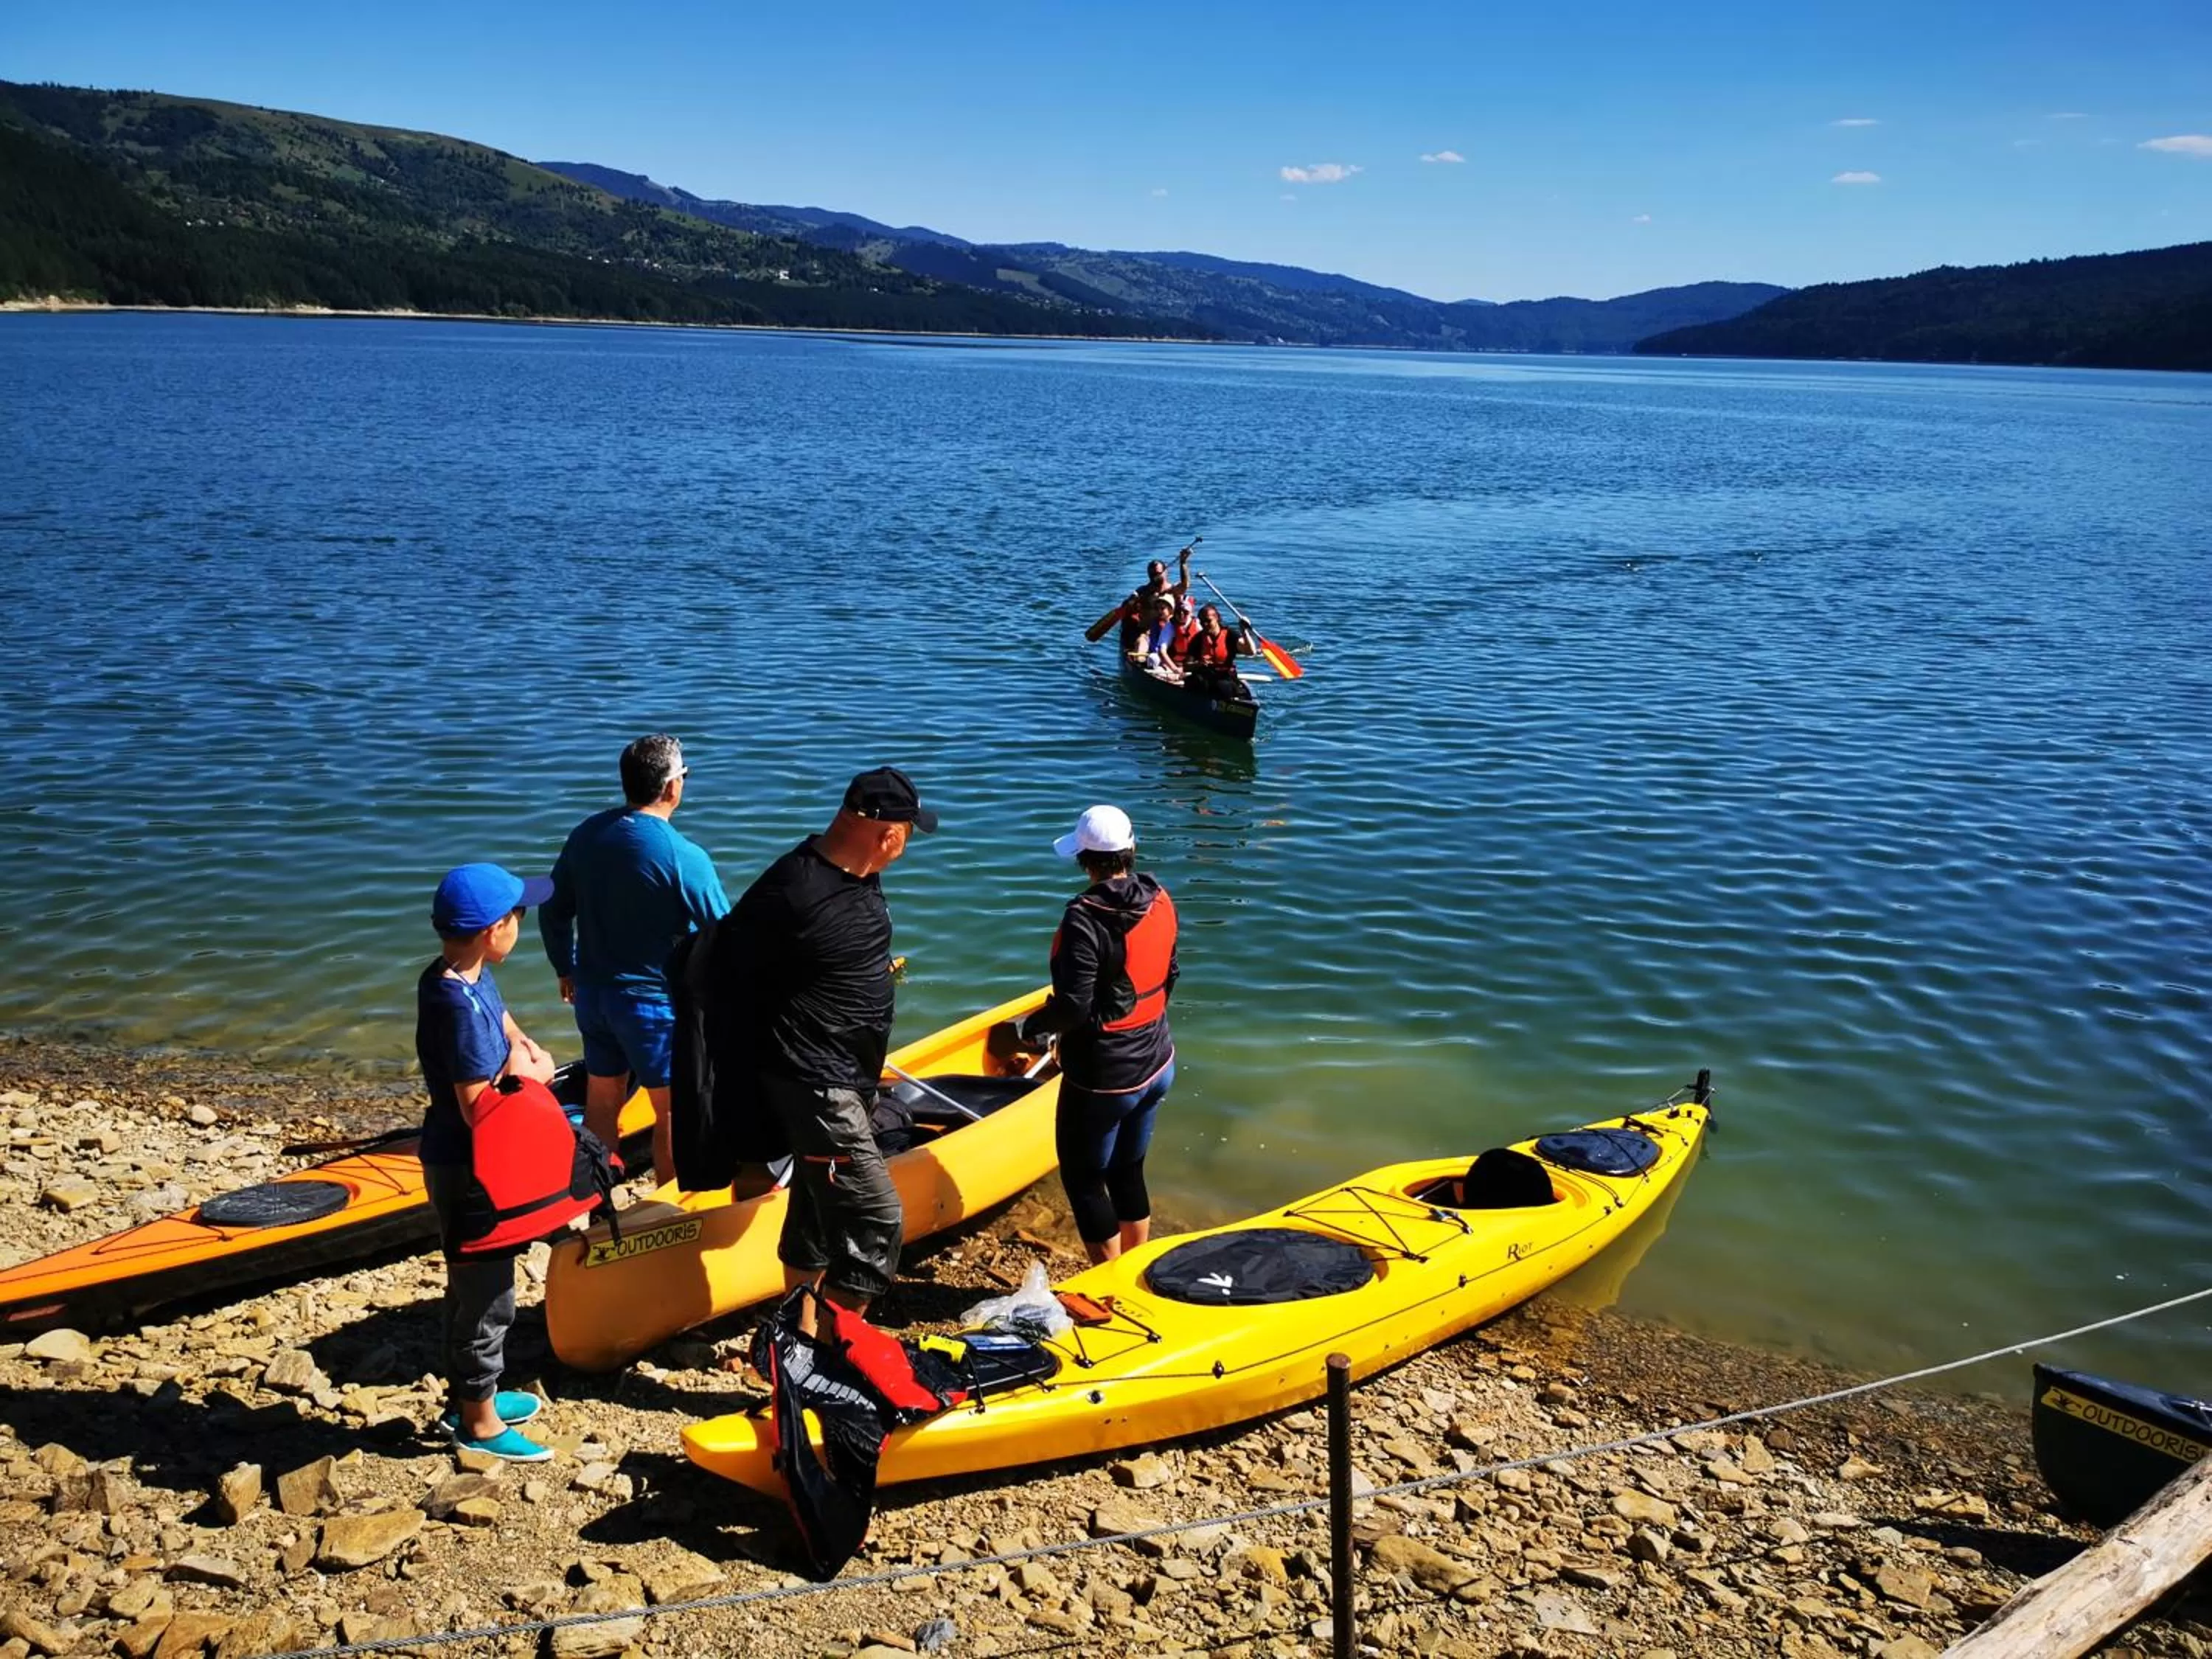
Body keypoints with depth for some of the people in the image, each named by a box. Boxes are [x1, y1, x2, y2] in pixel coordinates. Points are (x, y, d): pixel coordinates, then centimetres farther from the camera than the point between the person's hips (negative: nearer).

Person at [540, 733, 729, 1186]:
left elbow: (554, 913, 8)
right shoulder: (684, 857, -22)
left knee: (601, 1101, 19)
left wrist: (566, 970, 22)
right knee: (672, 1110, 9)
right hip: (654, 1002, -6)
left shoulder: (585, 835, -2)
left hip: (592, 993, 7)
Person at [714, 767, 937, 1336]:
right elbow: (732, 979, -17)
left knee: (819, 1206, 21)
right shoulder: (791, 892, -25)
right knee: (876, 1220, -10)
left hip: (849, 1079, 10)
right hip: (813, 1085, -10)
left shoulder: (861, 878, 3)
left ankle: (802, 1330, 37)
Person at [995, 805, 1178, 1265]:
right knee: (1128, 1171, 21)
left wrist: (1021, 1031, -10)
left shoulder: (1085, 918, -24)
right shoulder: (1160, 901, -1)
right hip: (1156, 1063, 8)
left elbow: (1073, 1007, -25)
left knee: (1083, 1179, 9)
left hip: (1103, 1078, -8)